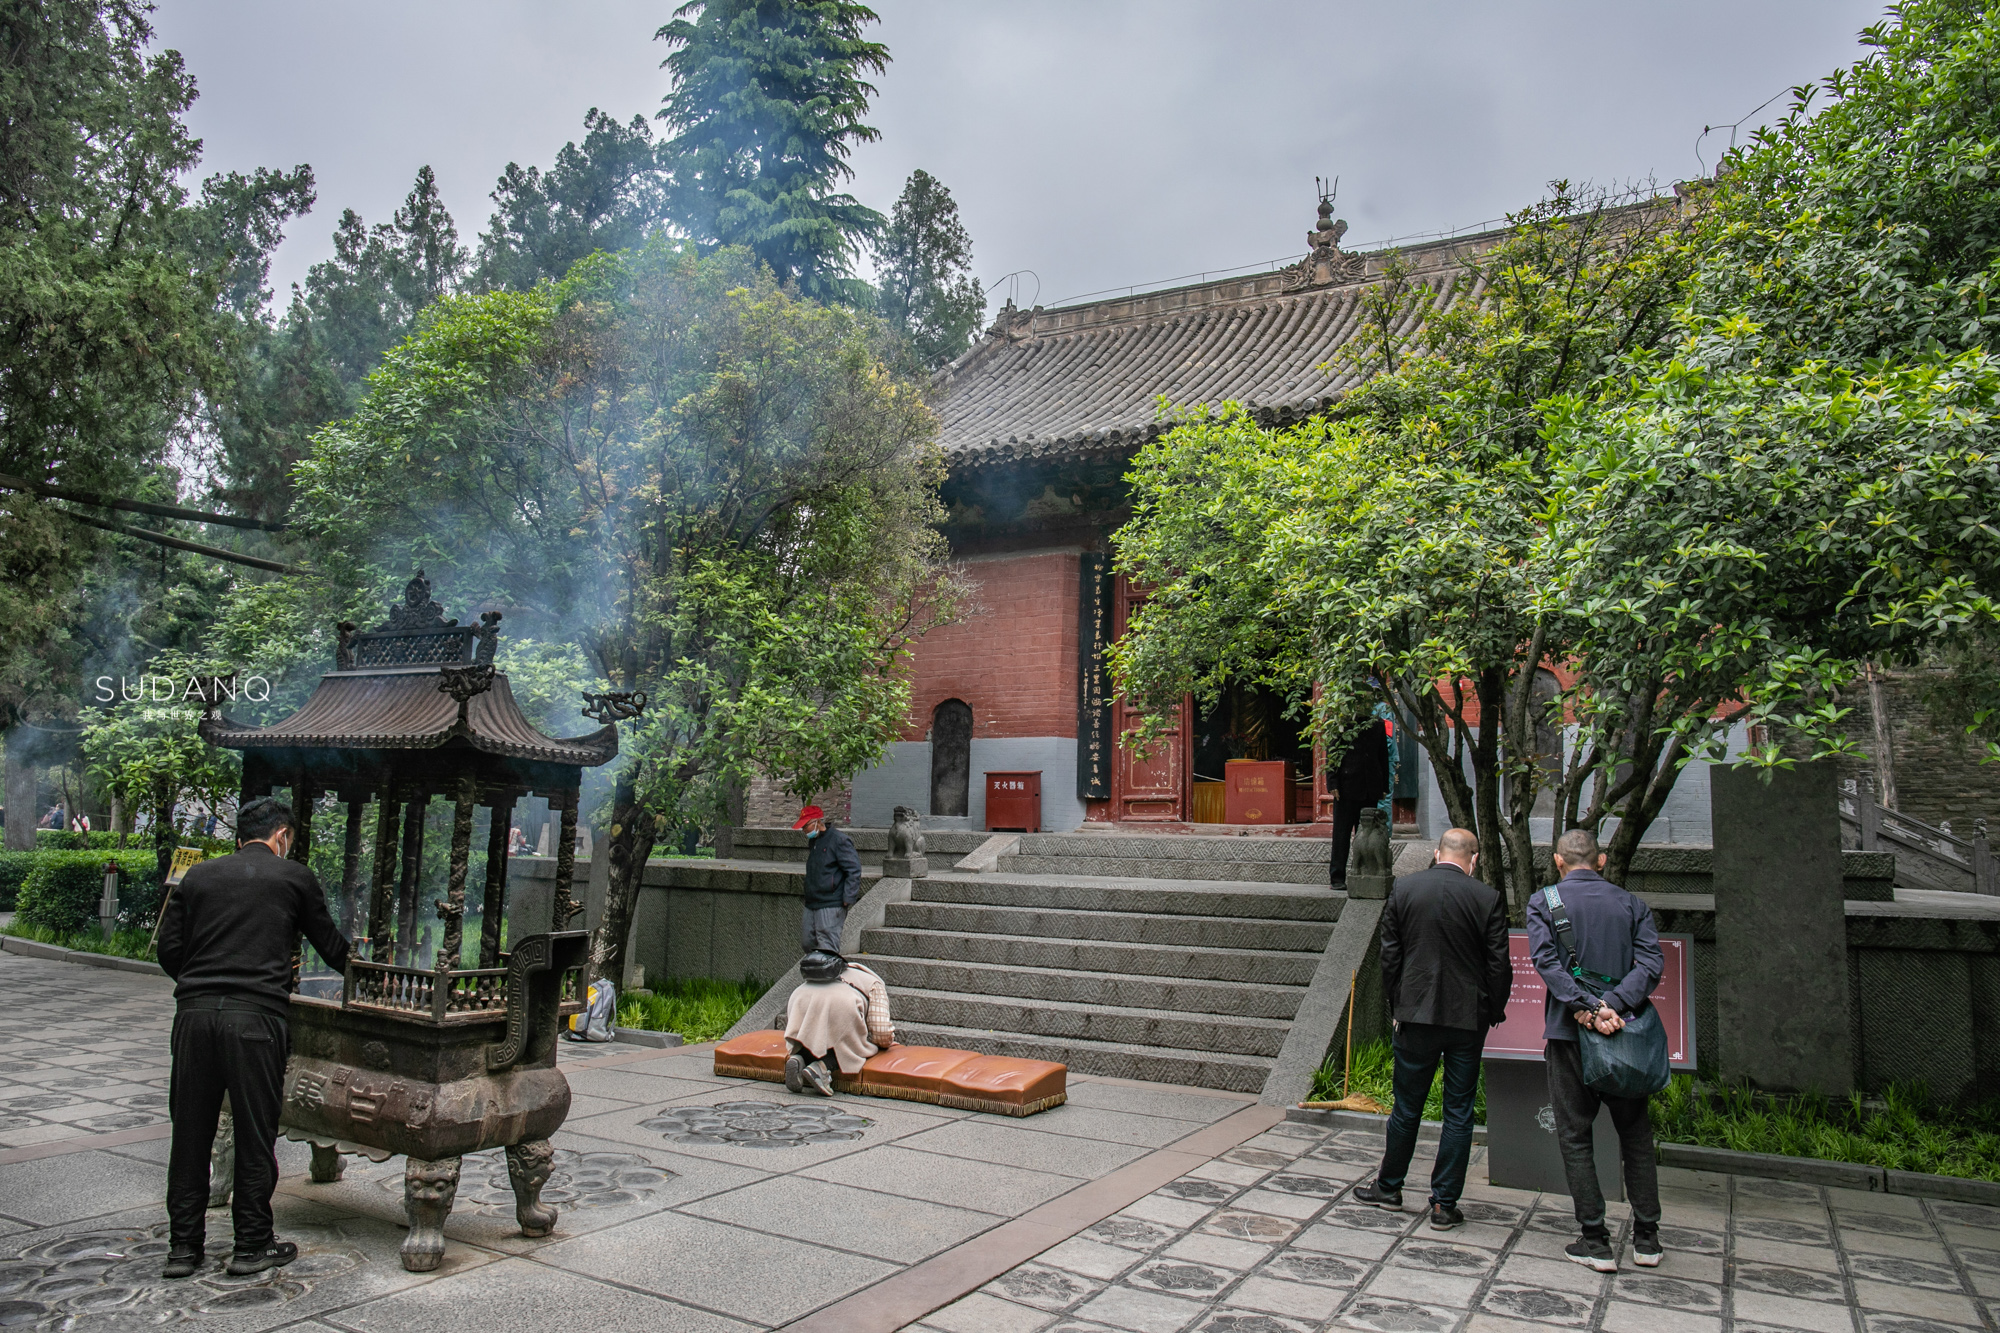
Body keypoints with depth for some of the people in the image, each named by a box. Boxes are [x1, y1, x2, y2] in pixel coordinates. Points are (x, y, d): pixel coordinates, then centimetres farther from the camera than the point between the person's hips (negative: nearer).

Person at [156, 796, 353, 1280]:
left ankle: (183, 1245, 20)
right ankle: (252, 1244, 14)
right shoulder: (293, 877, 5)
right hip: (257, 1017, -4)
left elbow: (168, 950, 12)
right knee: (255, 1132, 6)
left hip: (194, 1012, 4)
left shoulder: (198, 875, 14)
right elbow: (331, 946, 13)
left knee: (190, 1131, 13)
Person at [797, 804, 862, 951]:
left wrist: (847, 899, -17)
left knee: (827, 949, -10)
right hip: (811, 904, 9)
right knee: (807, 944, 12)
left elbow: (854, 870, -13)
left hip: (830, 906, -9)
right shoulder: (812, 841, 15)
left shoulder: (839, 840, -12)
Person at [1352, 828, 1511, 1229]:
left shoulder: (1402, 889, -3)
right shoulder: (1488, 897, -7)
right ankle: (1444, 1204, 13)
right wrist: (1493, 1012, 8)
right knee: (1459, 1112, 9)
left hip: (1415, 1015, 1)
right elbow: (1499, 965, -5)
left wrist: (1394, 1006, 11)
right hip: (1467, 1019, -1)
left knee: (1407, 1107, 13)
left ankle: (1389, 1186, 27)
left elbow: (1389, 955, 1)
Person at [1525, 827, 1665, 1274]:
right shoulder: (1631, 904, 7)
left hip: (1569, 1031, -2)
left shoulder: (1543, 902, 0)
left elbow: (1547, 961, -14)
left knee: (1575, 1135, 6)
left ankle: (1595, 1239, 6)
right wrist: (1614, 1006, -15)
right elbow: (1651, 963, -6)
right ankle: (1646, 1237, 19)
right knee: (1635, 1131, 15)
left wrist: (1584, 1008, -18)